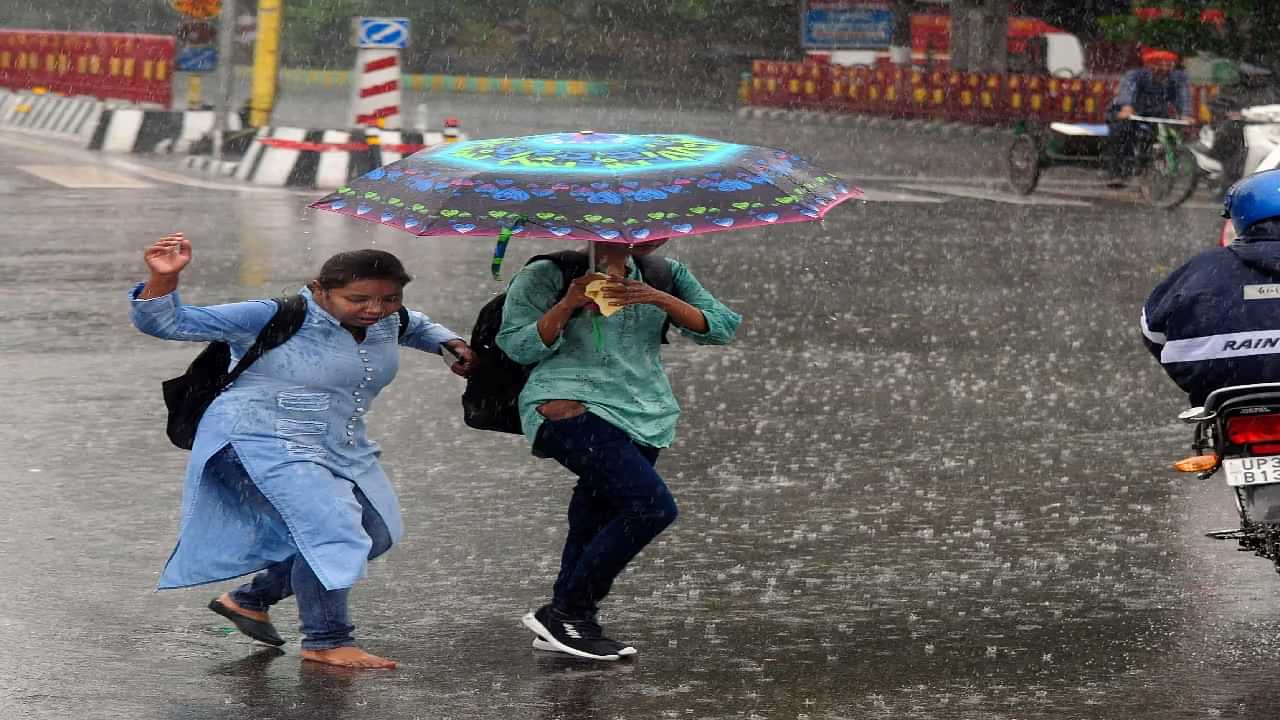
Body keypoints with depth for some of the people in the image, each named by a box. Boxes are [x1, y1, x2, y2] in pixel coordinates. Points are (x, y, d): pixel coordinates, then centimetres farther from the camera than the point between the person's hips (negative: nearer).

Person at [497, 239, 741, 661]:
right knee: (652, 506, -20)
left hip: (643, 417, 7)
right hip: (573, 409, -7)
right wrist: (569, 303, -16)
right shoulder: (548, 275, 3)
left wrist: (660, 299, -7)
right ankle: (567, 612, -13)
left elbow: (721, 328, 7)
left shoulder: (664, 276, 18)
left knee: (598, 518, 4)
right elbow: (518, 347, -4)